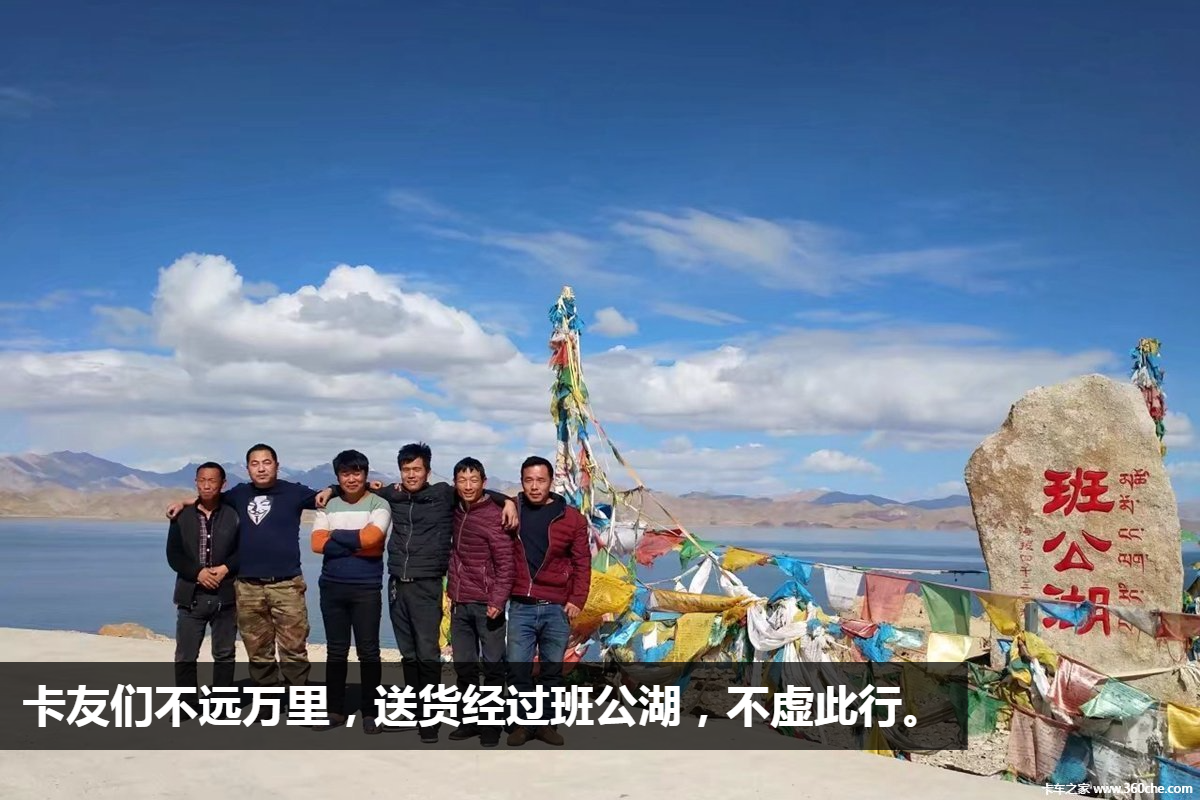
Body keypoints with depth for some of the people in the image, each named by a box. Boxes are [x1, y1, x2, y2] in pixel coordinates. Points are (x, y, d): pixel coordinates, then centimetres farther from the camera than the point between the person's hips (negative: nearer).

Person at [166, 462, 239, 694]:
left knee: (225, 655, 9)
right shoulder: (181, 516, 4)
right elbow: (173, 555, -1)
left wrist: (226, 568, -15)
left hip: (225, 596, 0)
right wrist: (197, 572, -15)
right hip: (191, 596, 1)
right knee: (185, 657, 4)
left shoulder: (234, 516, 0)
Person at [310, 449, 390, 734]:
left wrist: (336, 535, -7)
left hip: (366, 588, -3)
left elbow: (371, 537, -19)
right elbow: (317, 543, -5)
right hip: (332, 587, 3)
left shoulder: (378, 504, -2)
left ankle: (370, 712, 11)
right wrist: (357, 543, -12)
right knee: (336, 651, 11)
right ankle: (335, 710, 20)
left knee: (368, 651, 2)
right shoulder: (328, 506, 8)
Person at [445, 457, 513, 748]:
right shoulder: (456, 511, 7)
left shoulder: (494, 515, -10)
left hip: (486, 604, -6)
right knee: (463, 666, 12)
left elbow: (505, 562, -12)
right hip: (459, 603, 6)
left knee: (493, 666, 3)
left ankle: (491, 725, 11)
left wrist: (498, 600, -18)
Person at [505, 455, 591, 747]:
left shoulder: (571, 518, 0)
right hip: (521, 607, 1)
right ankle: (524, 722, 16)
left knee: (552, 670, 8)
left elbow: (582, 563, 2)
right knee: (518, 669, 1)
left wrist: (577, 600, -6)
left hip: (557, 608, 0)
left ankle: (547, 723, 20)